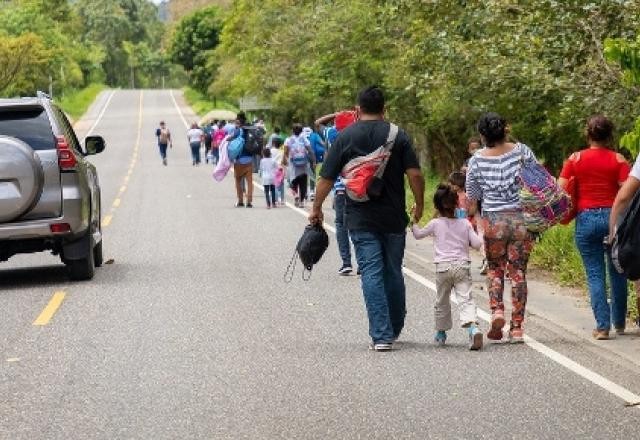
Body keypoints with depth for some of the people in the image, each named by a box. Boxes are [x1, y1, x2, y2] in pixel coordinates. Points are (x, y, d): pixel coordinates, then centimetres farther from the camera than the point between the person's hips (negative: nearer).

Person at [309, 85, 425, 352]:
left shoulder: (345, 137, -1)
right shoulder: (398, 135, 0)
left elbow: (326, 179, 0)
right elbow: (415, 174, -6)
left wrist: (316, 209, 13)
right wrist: (419, 205, 8)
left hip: (361, 220, -1)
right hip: (394, 217, 1)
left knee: (371, 274, -3)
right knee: (393, 272, 15)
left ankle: (381, 336, -10)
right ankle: (395, 329, 28)